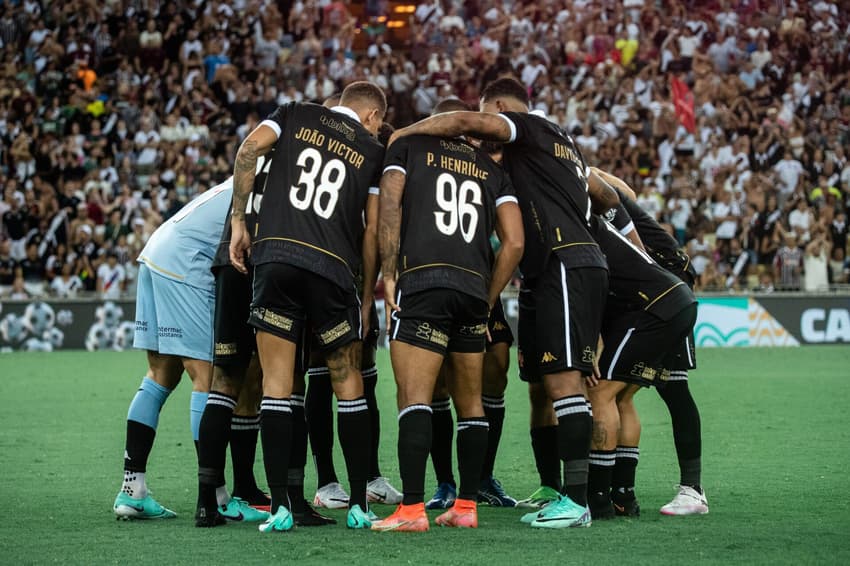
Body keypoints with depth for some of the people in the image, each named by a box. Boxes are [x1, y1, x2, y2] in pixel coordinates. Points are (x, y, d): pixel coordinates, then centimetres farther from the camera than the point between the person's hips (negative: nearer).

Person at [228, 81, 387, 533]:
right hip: (333, 267, 0)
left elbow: (251, 147, -2)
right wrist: (368, 294, 18)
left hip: (276, 254, 0)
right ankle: (359, 505, 13)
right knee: (348, 383, 13)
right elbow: (373, 232, 10)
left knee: (276, 383, 2)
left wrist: (239, 221, 2)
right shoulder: (373, 152, 15)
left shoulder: (296, 115, 17)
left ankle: (280, 507, -4)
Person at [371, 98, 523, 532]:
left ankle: (412, 508, -19)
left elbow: (388, 207, -1)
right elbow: (514, 243, 13)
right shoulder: (491, 170, 23)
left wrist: (388, 275, 0)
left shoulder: (408, 146, 15)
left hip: (421, 282, -4)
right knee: (469, 402, 15)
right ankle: (466, 506, 15)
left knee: (414, 398, -10)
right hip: (474, 287, 4)